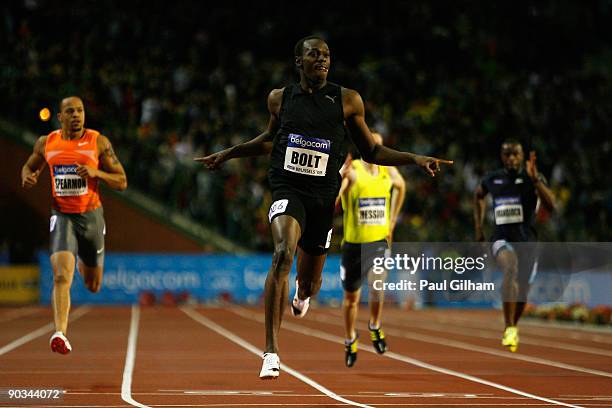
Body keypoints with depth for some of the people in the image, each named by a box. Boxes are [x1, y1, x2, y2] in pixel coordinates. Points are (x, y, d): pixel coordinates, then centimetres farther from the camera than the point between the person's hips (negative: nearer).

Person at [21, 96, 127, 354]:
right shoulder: (46, 143, 1)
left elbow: (122, 182, -2)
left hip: (91, 215, 1)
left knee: (93, 285, 17)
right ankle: (60, 333, -28)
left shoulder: (99, 142, -4)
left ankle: (85, 263, 54)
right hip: (61, 215, -1)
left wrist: (96, 173, -20)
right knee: (61, 276, -23)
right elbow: (29, 165, 21)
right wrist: (27, 176, -3)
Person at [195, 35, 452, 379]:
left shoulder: (347, 101, 1)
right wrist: (228, 154, 26)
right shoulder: (280, 99, 4)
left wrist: (416, 159, 0)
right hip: (288, 190, -1)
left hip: (324, 196, 1)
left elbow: (371, 151, 9)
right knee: (283, 253, -30)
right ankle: (271, 352, -30)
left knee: (309, 282, 11)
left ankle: (302, 293, 56)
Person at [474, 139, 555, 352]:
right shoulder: (492, 179, 4)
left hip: (527, 240, 1)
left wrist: (535, 179, -29)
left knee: (522, 290, 10)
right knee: (511, 266, -33)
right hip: (502, 239, -1)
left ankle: (513, 326, 44)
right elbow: (479, 195, 27)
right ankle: (509, 329, -32)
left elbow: (551, 205, -19)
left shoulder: (533, 178, -4)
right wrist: (478, 227, 20)